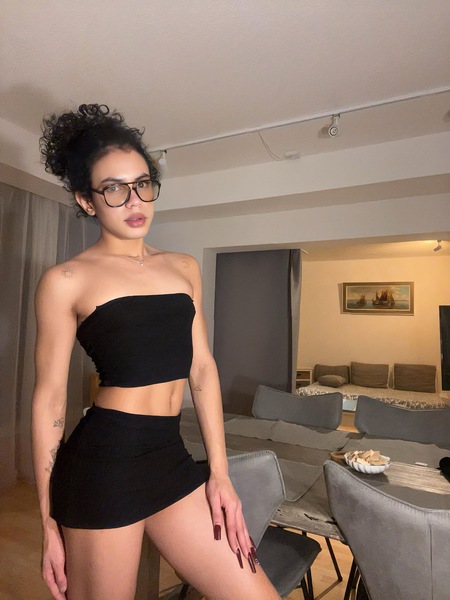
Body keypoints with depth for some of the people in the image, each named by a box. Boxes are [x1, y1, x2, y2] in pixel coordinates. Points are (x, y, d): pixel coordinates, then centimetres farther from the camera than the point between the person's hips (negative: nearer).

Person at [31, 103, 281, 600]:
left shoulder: (184, 267, 9)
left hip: (173, 460, 5)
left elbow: (202, 369, 7)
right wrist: (49, 522, 1)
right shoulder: (66, 281, -4)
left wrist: (219, 472, 5)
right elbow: (49, 398, -3)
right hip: (102, 464, -4)